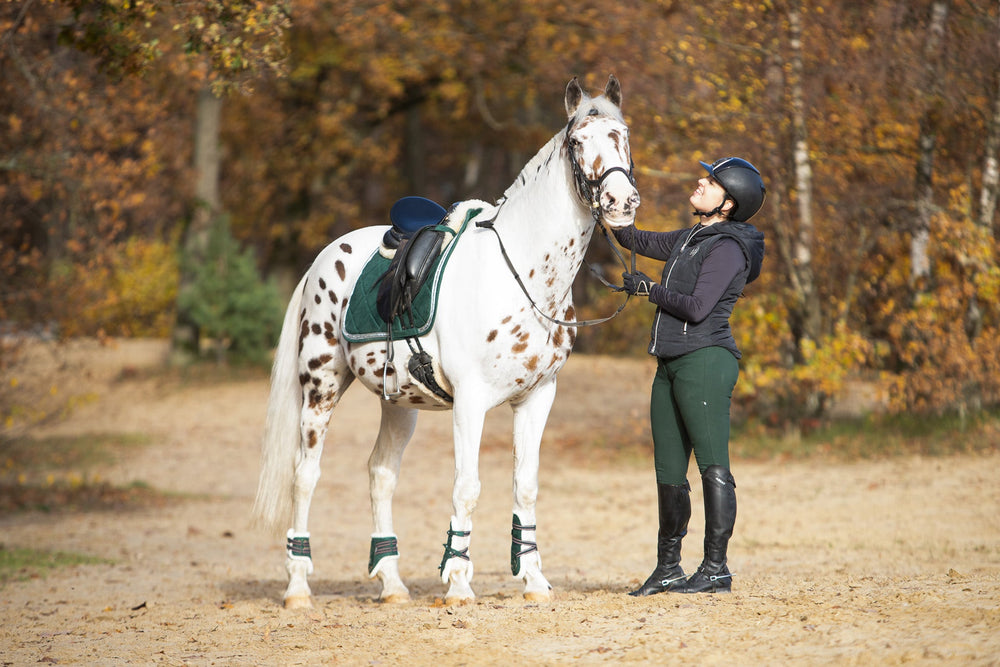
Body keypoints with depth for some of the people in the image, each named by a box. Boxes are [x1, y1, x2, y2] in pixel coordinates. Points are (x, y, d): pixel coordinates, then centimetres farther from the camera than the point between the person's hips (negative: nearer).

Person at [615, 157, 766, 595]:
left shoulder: (726, 249, -10)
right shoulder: (690, 239, 17)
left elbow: (698, 308, -19)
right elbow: (638, 241, 28)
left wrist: (648, 288, -7)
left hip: (704, 360, -9)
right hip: (671, 364, 9)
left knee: (713, 467, -7)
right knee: (668, 472, 11)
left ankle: (716, 569, -7)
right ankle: (668, 568, 17)